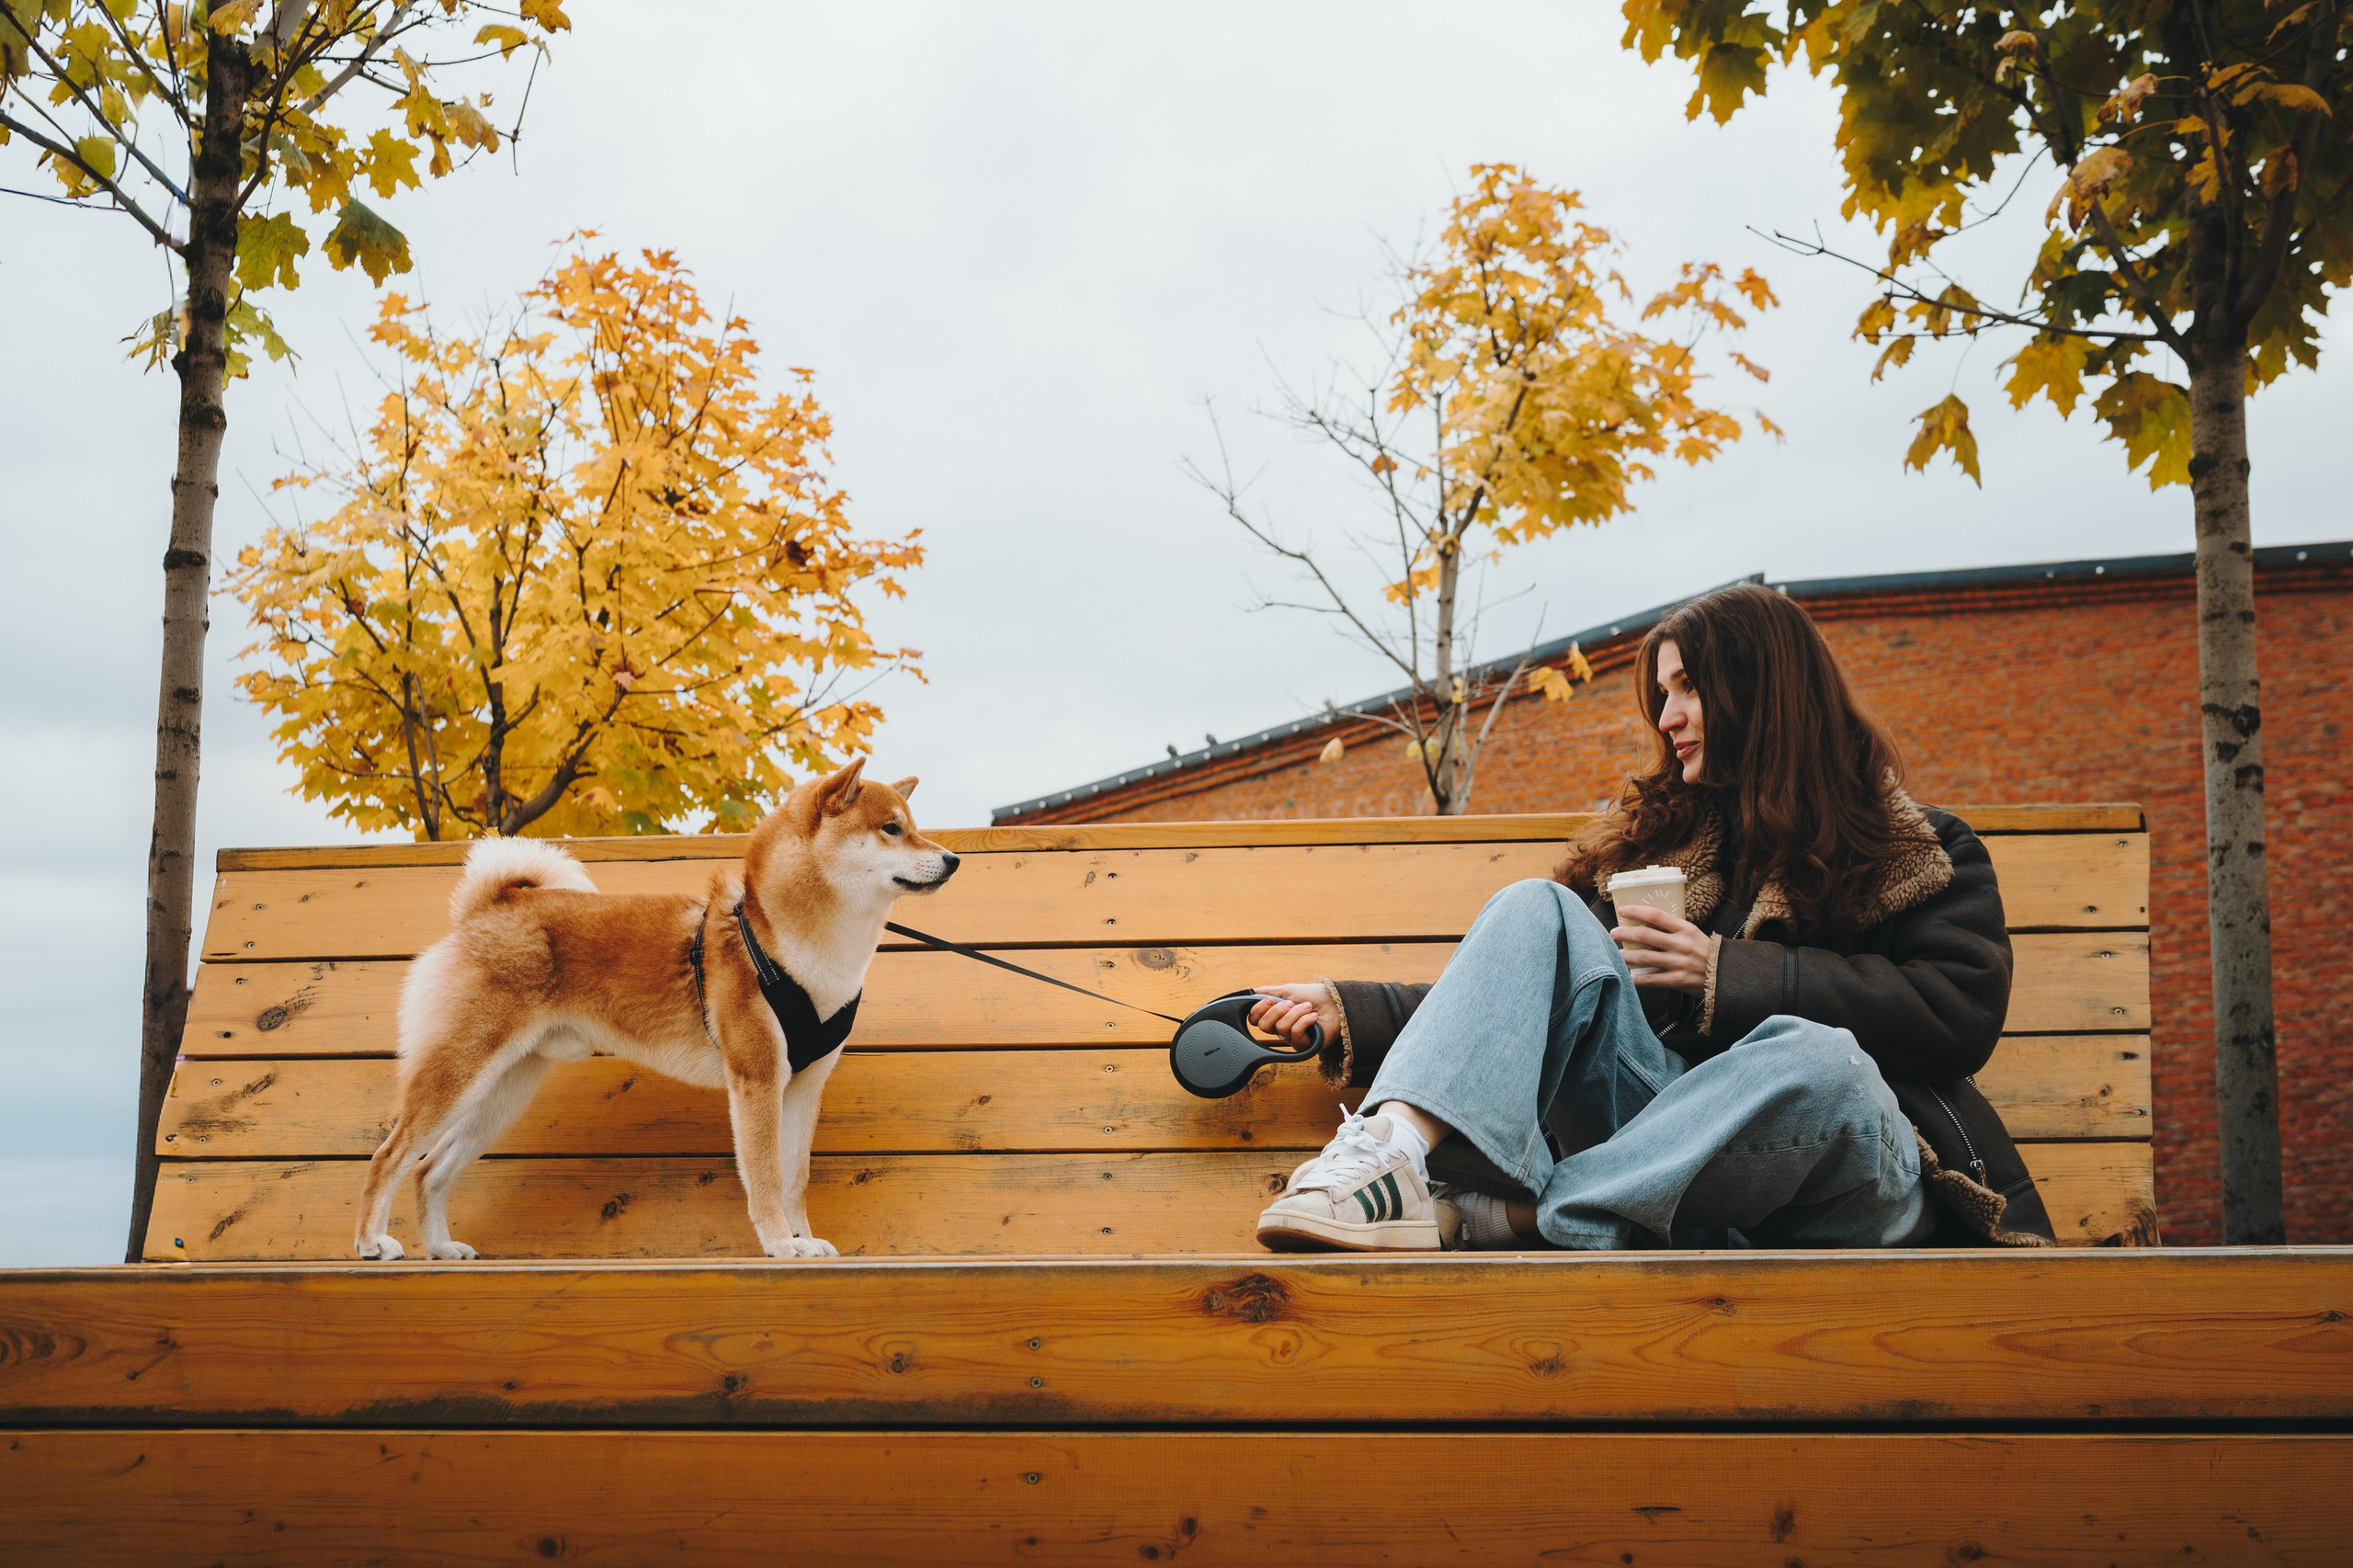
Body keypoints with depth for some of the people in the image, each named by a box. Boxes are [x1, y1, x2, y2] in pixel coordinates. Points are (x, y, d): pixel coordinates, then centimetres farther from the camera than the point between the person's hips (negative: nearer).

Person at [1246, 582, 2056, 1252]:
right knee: (1541, 909, -13)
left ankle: (1480, 1219, -38)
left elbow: (1964, 1009, -3)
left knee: (1809, 1053, -37)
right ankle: (1395, 1157, -40)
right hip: (1668, 1148, 3)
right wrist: (1355, 1013, 9)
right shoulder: (1657, 832, 25)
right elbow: (1531, 1001, 20)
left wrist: (1730, 974, -6)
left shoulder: (1923, 852, 15)